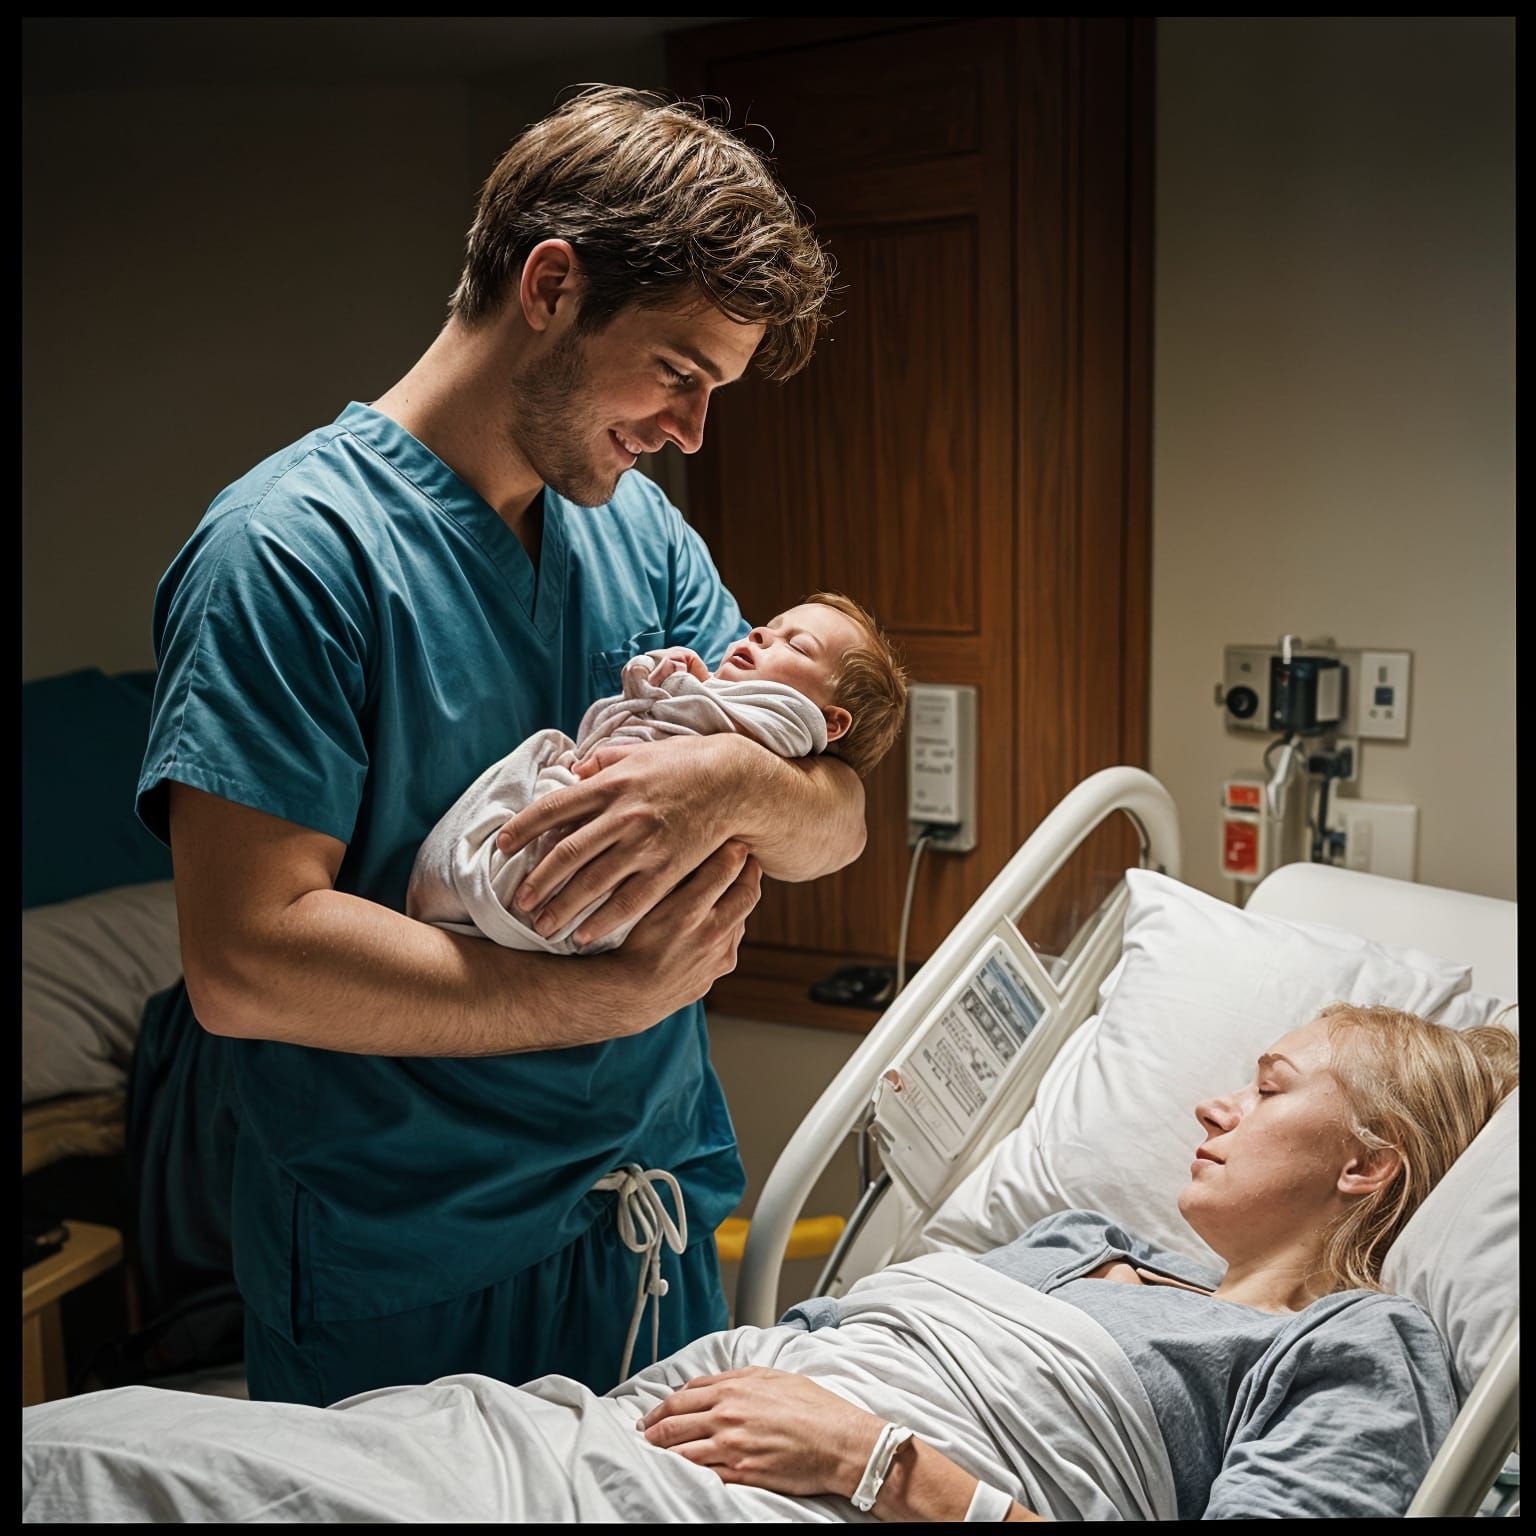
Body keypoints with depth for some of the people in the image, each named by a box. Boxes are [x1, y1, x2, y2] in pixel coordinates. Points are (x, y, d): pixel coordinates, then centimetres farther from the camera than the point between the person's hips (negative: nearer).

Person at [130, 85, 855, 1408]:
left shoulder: (640, 527, 5)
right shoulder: (291, 548, -17)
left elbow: (839, 822, 3)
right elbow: (245, 961, -24)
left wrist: (738, 780, -21)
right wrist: (619, 994, -22)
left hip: (664, 1232, 7)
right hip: (407, 1286, -7)